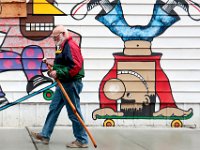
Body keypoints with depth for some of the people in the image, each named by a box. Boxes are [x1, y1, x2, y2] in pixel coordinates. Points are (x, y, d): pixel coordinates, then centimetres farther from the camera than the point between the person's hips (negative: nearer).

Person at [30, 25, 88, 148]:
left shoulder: (71, 46, -16)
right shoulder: (63, 46, 17)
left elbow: (76, 66, -26)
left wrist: (59, 73, -23)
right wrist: (54, 68, 7)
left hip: (71, 84, -11)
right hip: (63, 84, 11)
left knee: (74, 112, -5)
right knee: (54, 108, 14)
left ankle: (82, 141, 3)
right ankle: (45, 135, 22)